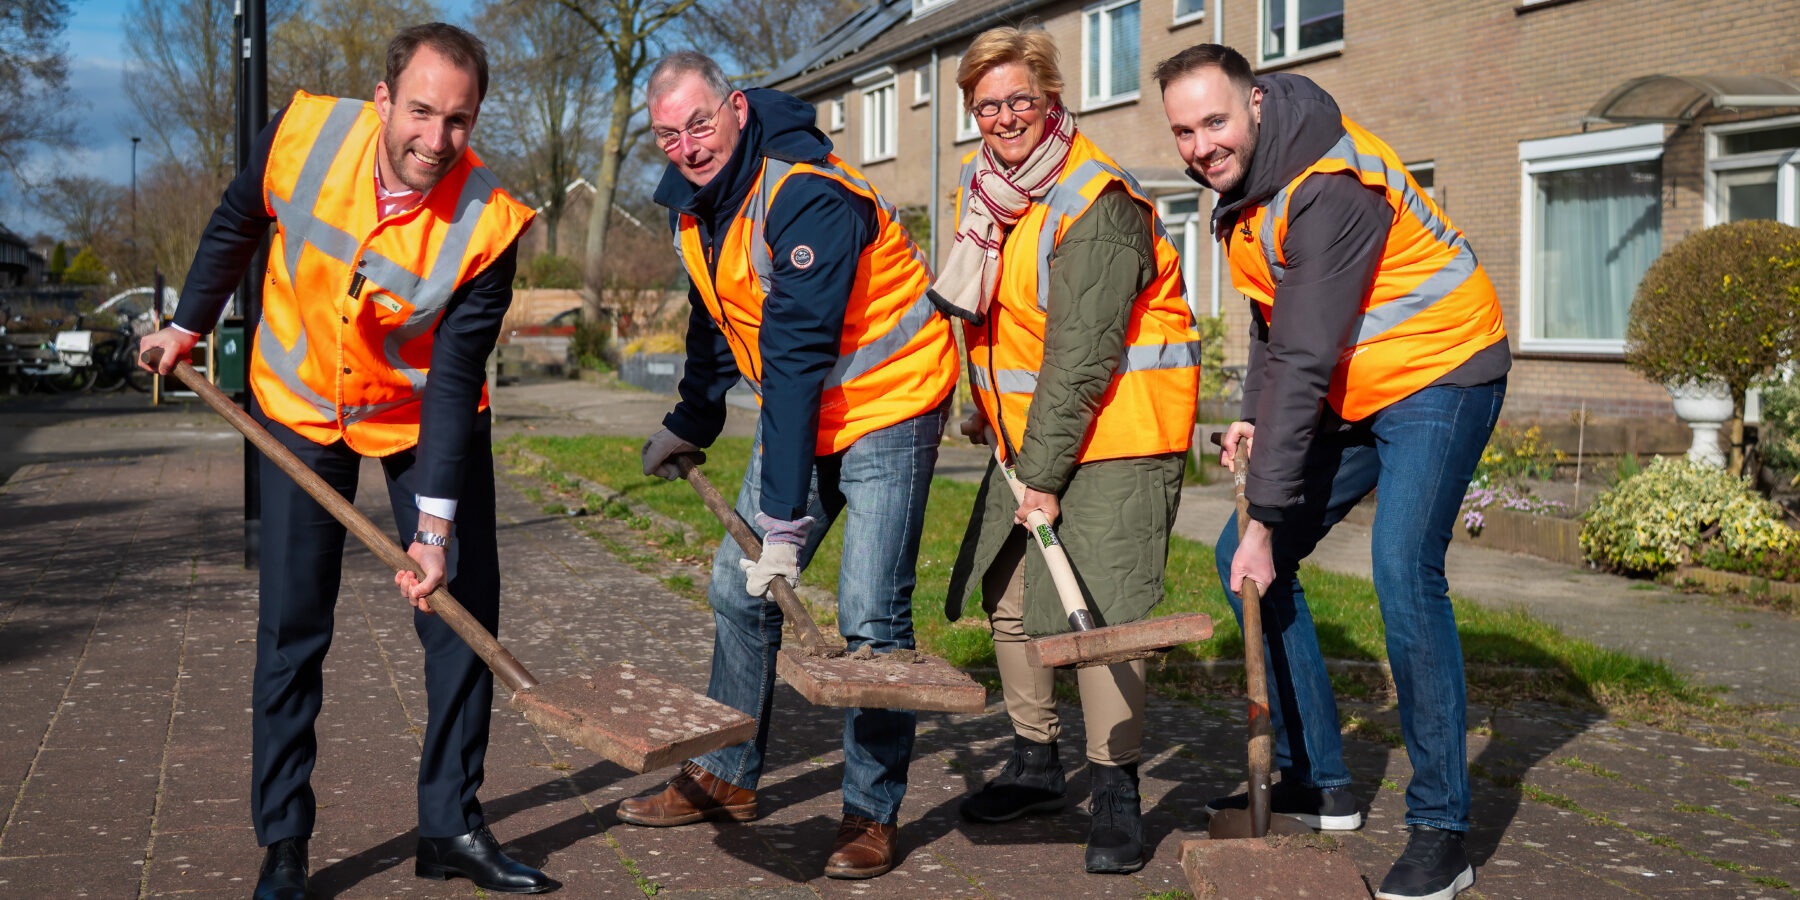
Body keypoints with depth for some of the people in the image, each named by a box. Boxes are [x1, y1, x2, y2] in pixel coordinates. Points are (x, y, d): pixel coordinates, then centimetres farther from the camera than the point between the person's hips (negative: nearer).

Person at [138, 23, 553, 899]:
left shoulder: (488, 224, -27)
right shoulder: (303, 133, -22)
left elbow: (455, 380, -25)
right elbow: (235, 227, 1)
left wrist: (437, 520, -30)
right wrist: (187, 324, 11)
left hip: (424, 414, 0)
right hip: (301, 404, 1)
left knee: (462, 609, -2)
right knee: (291, 623, 0)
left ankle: (451, 826, 13)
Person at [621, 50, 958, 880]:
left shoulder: (807, 196, -27)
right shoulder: (692, 203, 1)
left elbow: (799, 357, -32)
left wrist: (785, 513, -33)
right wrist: (689, 425, 27)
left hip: (886, 406, -9)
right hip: (796, 410, 9)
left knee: (868, 615, -13)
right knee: (738, 587, 10)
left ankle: (872, 812, 1)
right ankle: (725, 778, 24)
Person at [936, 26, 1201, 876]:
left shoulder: (1096, 203, -20)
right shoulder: (983, 186, 7)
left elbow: (1081, 358, -23)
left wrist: (1046, 475, -23)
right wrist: (987, 409, 18)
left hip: (1116, 433, -9)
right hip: (1027, 433, 9)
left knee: (1098, 609, -12)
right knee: (1006, 594, 11)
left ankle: (1115, 790, -1)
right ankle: (1035, 763, 26)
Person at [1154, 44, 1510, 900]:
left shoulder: (1328, 186, -27)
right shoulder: (1242, 178, 3)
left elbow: (1304, 363, -30)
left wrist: (1267, 516, -29)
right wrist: (1252, 414, 1)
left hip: (1436, 372, -9)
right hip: (1352, 392, 9)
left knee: (1403, 571, -25)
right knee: (1242, 556, 3)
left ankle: (1441, 830, -14)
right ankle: (1317, 781, 13)